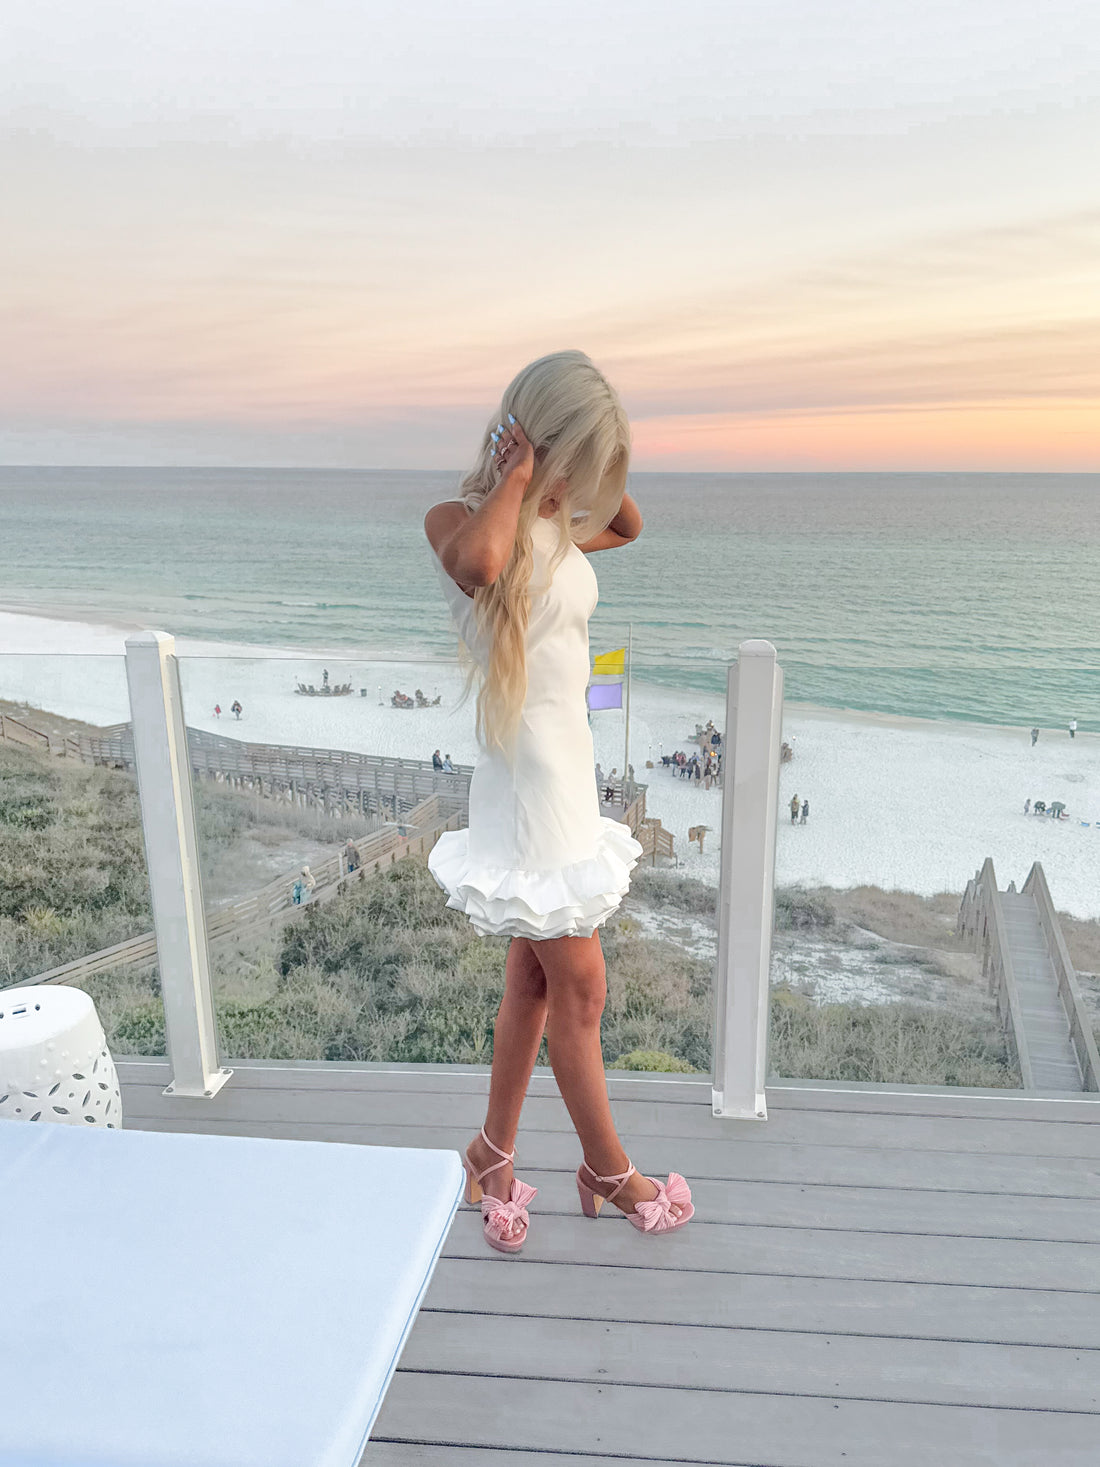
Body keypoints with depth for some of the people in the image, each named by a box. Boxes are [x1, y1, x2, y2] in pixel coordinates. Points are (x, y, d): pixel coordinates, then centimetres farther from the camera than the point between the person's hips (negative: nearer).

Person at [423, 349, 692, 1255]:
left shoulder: (555, 529, 10)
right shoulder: (462, 520, -15)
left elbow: (629, 527, 28)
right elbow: (476, 562, -40)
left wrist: (592, 458, 9)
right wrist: (518, 473, -22)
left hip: (567, 774, 9)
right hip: (530, 782, -9)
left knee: (536, 981, 17)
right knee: (580, 990, 6)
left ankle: (494, 1156, 34)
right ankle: (611, 1173, 27)